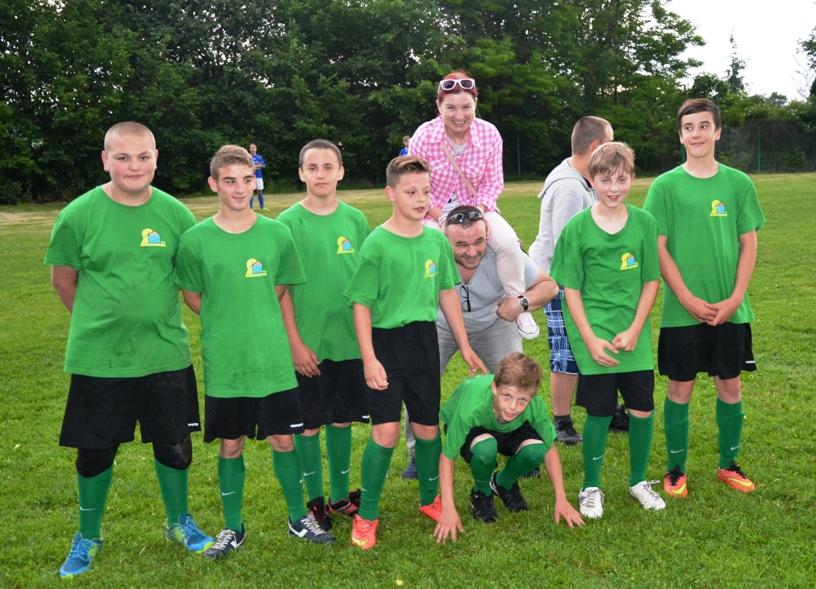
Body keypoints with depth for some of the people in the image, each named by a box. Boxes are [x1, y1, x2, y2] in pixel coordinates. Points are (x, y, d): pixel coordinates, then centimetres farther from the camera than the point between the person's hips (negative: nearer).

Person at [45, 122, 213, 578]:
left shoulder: (176, 214, -4)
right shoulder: (79, 215, -9)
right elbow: (63, 279, 3)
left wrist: (155, 317, 4)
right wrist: (101, 320, 7)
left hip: (166, 354, 2)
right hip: (98, 357, -1)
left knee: (174, 445, 13)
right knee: (95, 452, 11)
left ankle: (180, 523, 38)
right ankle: (88, 537, 34)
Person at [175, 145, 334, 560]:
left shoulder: (276, 234, -1)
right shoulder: (195, 240, -5)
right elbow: (193, 297, 5)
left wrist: (257, 320, 4)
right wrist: (225, 324, 0)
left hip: (274, 358, 1)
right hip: (224, 363, -1)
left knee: (283, 438, 9)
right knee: (230, 445, 9)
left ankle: (299, 517, 28)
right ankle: (233, 527, 26)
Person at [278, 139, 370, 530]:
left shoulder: (355, 220, 4)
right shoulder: (289, 222, -7)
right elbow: (281, 289, -7)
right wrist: (295, 343, -11)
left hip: (349, 340, 3)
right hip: (307, 344, -3)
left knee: (342, 419, 13)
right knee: (309, 424, 5)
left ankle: (340, 495, 27)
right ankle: (315, 500, 20)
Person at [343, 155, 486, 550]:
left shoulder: (437, 240, 4)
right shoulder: (377, 243, -11)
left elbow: (447, 294, 13)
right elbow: (361, 303, -10)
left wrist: (464, 345, 14)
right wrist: (368, 358, -15)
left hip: (423, 339, 5)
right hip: (386, 342, -5)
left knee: (428, 426, 12)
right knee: (386, 431, -9)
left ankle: (429, 499, 33)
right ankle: (366, 515, 7)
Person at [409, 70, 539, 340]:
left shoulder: (489, 134, -14)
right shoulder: (424, 136, -18)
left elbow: (493, 183, -4)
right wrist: (442, 220, -21)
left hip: (477, 207, 1)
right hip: (435, 210, -1)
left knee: (508, 242, -24)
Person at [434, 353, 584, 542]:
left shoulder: (535, 405, -32)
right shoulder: (472, 407, -40)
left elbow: (549, 449, -15)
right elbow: (447, 457, -31)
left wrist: (561, 500, -15)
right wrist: (448, 509, -34)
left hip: (508, 428, 3)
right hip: (471, 429, -3)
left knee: (535, 450, -28)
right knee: (486, 448, -37)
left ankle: (504, 484, 5)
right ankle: (481, 492, -3)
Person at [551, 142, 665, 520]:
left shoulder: (645, 223, 0)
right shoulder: (577, 228, -5)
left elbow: (651, 282, 3)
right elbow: (571, 289, -3)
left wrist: (634, 330, -7)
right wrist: (591, 339, -11)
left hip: (635, 335, 3)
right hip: (594, 336, -2)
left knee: (642, 409, 5)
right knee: (600, 412, 0)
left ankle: (639, 481, 27)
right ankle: (591, 488, 19)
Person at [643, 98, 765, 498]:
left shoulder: (739, 184, 3)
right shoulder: (665, 186, -3)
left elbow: (749, 244, 4)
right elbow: (658, 248, -5)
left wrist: (735, 298, -7)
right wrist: (689, 300, -12)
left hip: (730, 309, 2)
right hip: (682, 310, -2)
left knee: (730, 386, 11)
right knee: (680, 388, 5)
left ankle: (729, 464, 27)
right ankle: (676, 470, 18)